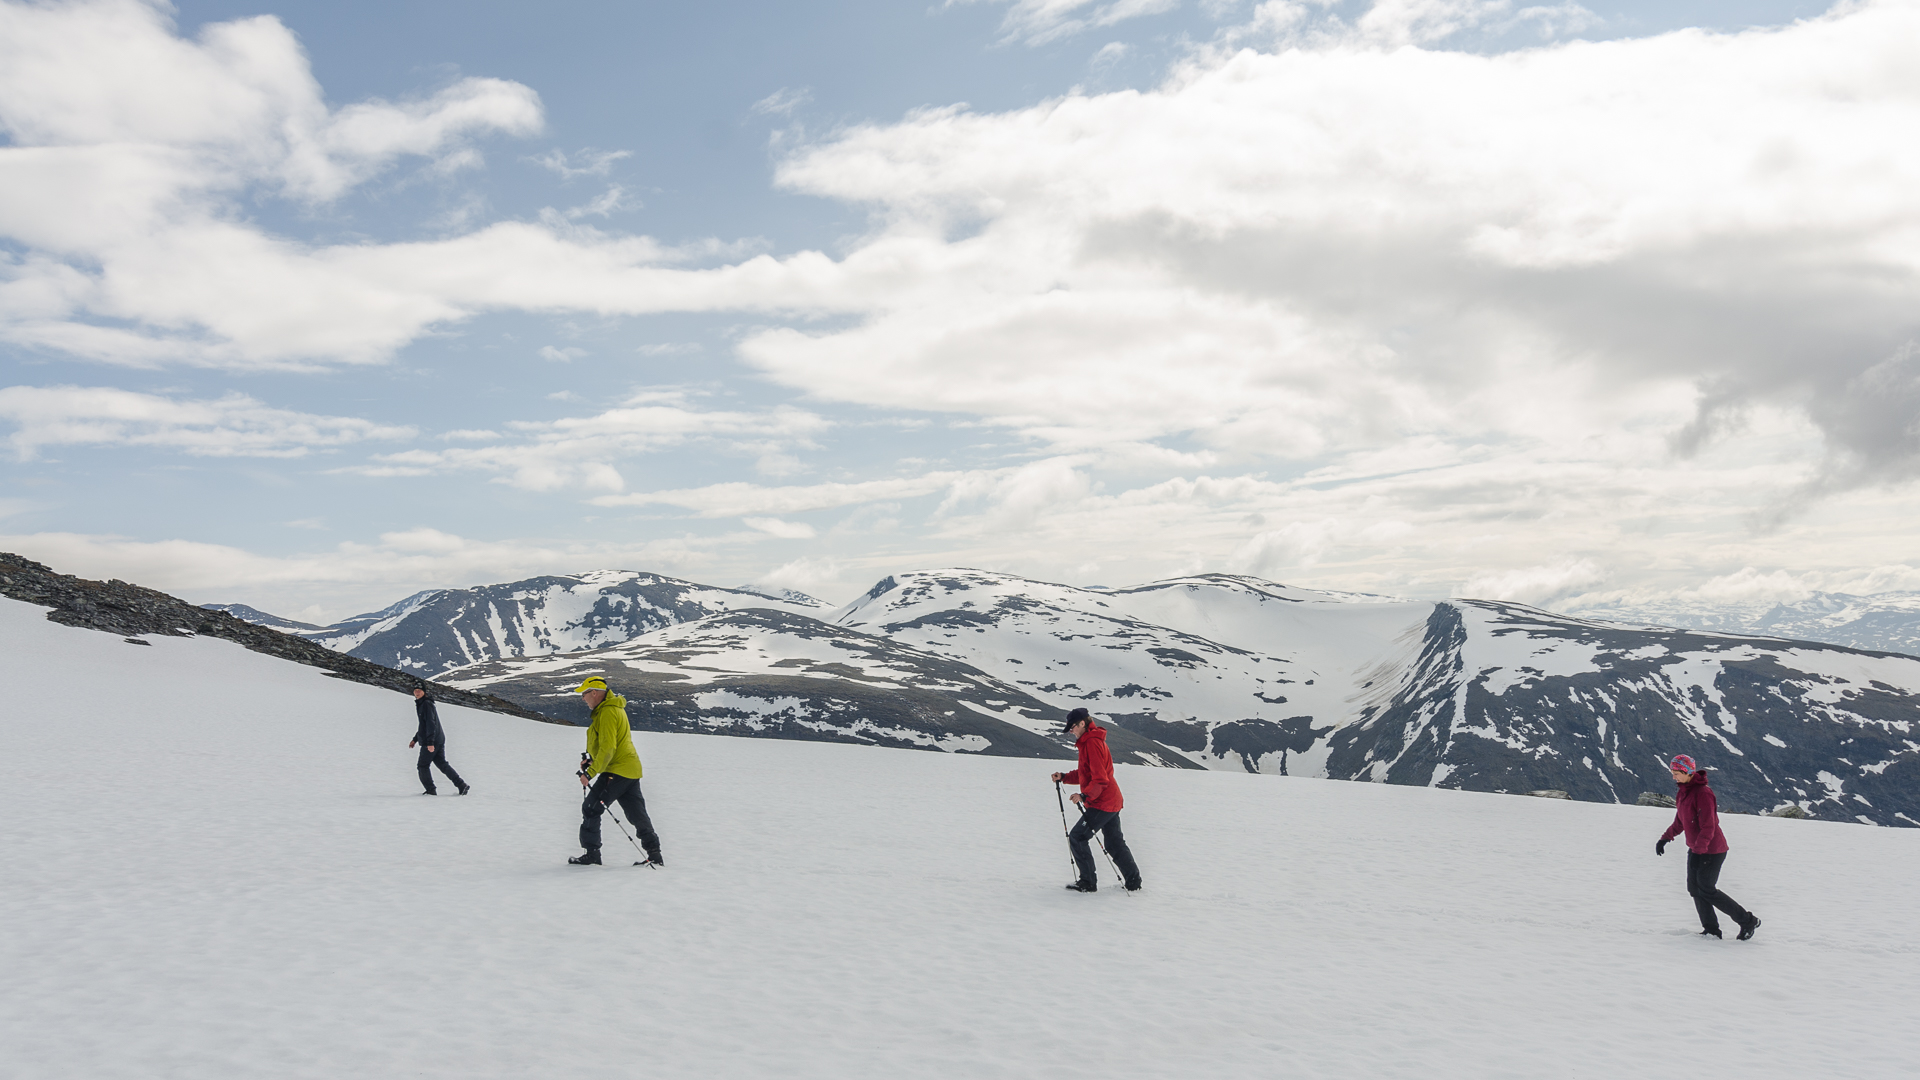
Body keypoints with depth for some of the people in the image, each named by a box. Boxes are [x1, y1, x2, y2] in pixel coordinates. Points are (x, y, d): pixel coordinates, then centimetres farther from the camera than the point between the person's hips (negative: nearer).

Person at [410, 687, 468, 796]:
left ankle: (430, 790, 4)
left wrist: (430, 742, -27)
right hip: (439, 741, 10)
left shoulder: (426, 704, -13)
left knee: (423, 766, 2)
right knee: (442, 764, 8)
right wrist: (415, 739, 29)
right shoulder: (421, 705, 20)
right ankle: (461, 785, 2)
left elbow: (430, 724, -21)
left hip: (431, 742, -10)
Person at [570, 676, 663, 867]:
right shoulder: (614, 708, 18)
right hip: (631, 770, 10)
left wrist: (590, 772, -20)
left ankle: (592, 854, -1)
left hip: (616, 771, -10)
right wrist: (592, 759, 17)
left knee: (591, 809, -3)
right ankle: (655, 855, 10)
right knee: (637, 814, 11)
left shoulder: (608, 712, -15)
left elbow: (607, 749, -22)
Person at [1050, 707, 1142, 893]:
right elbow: (1085, 773, 23)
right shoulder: (1088, 742, 15)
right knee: (1115, 843, 16)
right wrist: (1063, 777, 14)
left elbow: (1100, 779, -23)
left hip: (1102, 803, -10)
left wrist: (1084, 796, -30)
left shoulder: (1092, 743, -18)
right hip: (1112, 802, 10)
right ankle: (1133, 882, 21)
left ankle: (1088, 883, 1)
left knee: (1077, 837, -4)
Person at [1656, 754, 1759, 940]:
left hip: (1712, 850, -9)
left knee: (1707, 891, -7)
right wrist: (1665, 838, 17)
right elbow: (1680, 822, 21)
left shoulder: (1703, 793, -21)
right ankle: (1711, 930, 12)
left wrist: (1699, 849, -31)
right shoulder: (1682, 794, 8)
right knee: (1695, 889, 5)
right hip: (1695, 849, 9)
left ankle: (1747, 921, 6)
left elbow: (1708, 827, -25)